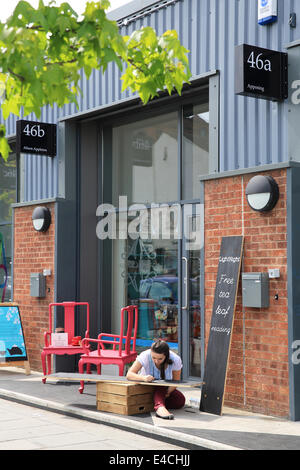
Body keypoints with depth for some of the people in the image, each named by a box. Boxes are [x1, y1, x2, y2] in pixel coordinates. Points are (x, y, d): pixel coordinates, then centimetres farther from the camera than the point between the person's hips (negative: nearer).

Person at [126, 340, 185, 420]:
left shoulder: (175, 360, -23)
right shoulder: (145, 356, -28)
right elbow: (129, 375, -31)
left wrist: (167, 393, -29)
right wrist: (143, 378, -50)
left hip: (165, 389, 3)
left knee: (181, 401, -21)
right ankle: (160, 408, -50)